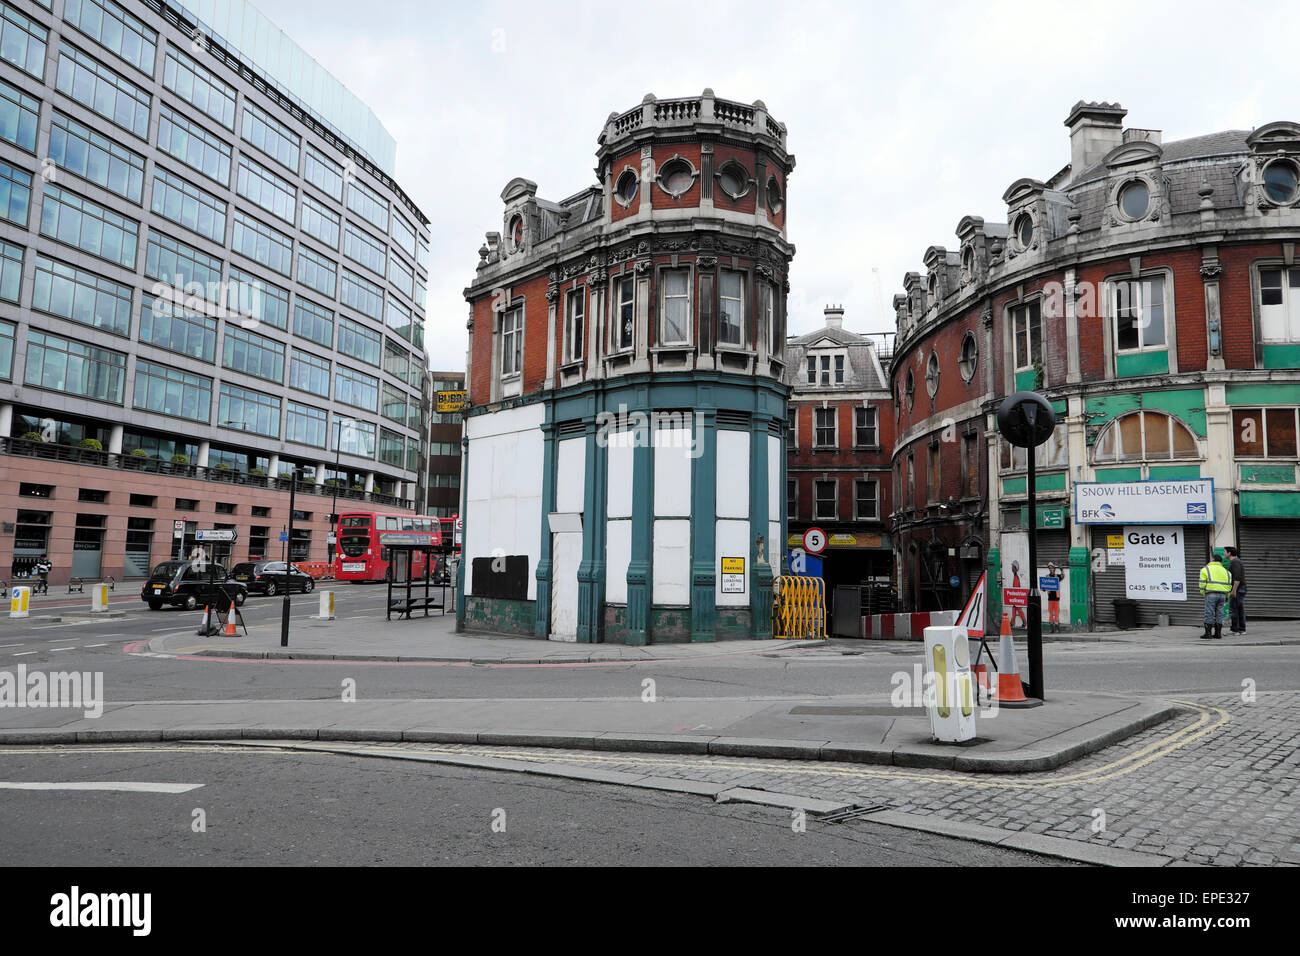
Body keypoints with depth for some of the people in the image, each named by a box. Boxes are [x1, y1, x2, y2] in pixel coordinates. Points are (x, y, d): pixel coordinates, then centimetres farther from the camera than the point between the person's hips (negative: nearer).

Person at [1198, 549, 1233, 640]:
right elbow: (1229, 584, 15)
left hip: (1211, 594, -5)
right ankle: (1218, 634, 10)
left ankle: (1207, 634, -5)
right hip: (1222, 594, 5)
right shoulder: (1225, 570, 18)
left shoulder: (1206, 569, 2)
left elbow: (1202, 583, -5)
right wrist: (1227, 596, 20)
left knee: (1209, 614, -4)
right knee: (1219, 614, 9)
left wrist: (1203, 592, 6)